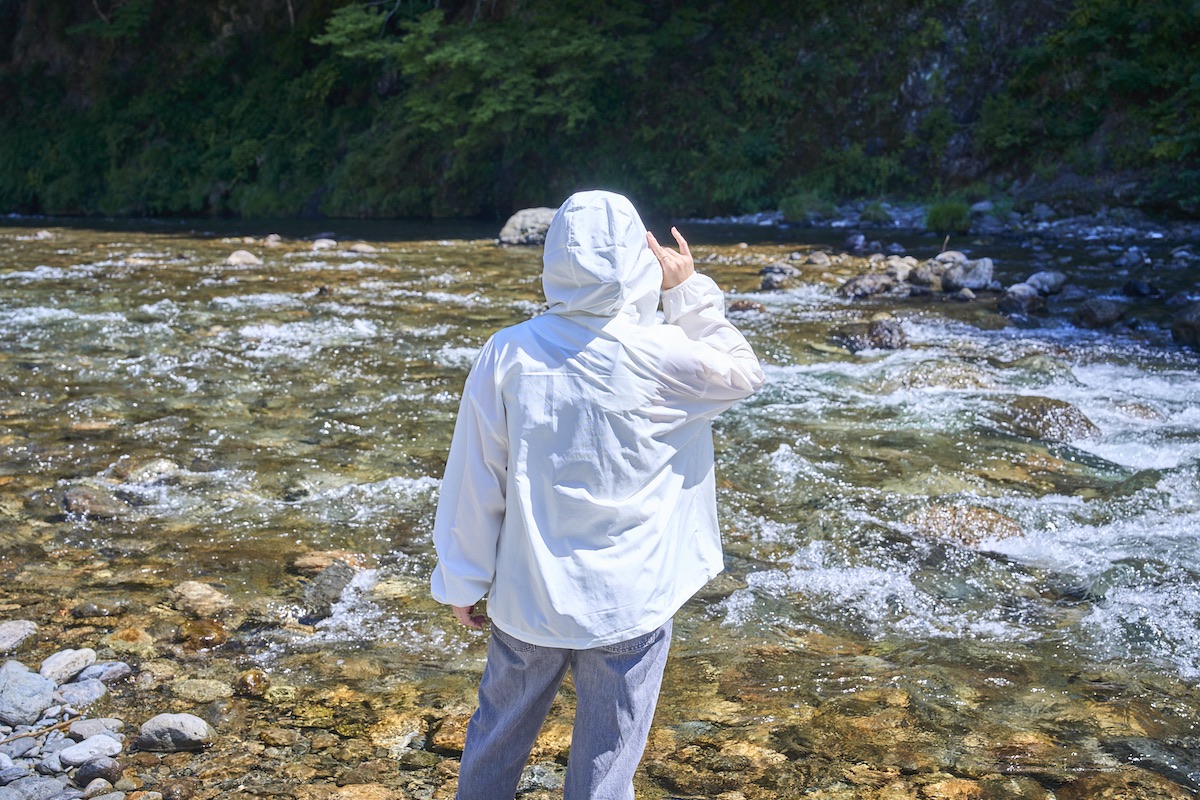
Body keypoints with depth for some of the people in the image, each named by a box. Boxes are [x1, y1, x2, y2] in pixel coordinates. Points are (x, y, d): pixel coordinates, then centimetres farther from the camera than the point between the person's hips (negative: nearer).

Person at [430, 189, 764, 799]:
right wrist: (690, 291, 3)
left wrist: (463, 583, 8)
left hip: (527, 596, 3)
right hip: (627, 607, -2)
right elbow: (741, 373, 4)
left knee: (497, 733, 24)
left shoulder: (507, 354, -11)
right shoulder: (662, 357, -17)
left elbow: (474, 484, -4)